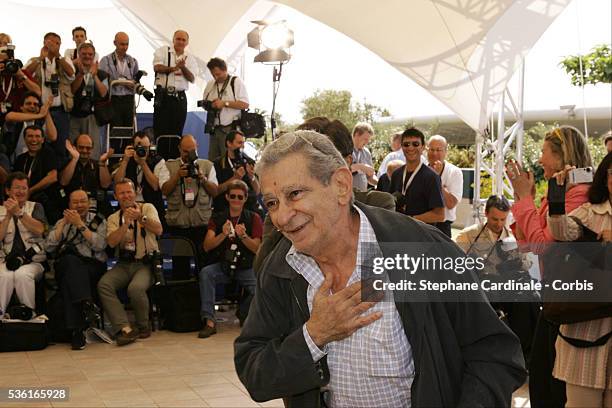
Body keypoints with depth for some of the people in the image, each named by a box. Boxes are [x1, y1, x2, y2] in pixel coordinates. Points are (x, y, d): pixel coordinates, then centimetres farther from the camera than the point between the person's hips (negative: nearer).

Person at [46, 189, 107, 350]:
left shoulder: (99, 220, 15)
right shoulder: (62, 222, 22)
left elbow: (99, 245, -5)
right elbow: (49, 247, 6)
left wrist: (80, 224, -5)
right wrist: (64, 223, 1)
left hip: (94, 266, -1)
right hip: (65, 265, 1)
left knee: (69, 280, -34)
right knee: (71, 259, -36)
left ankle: (76, 330, -37)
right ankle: (87, 304, -48)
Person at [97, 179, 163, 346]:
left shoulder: (147, 208, 6)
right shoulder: (113, 218, 12)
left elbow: (158, 230, -10)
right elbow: (111, 242, -6)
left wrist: (141, 218, -24)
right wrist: (126, 223, -16)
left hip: (146, 263, -3)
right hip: (124, 264, 3)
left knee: (136, 288, -32)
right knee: (104, 284, -25)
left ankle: (143, 326, -6)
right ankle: (124, 328, -27)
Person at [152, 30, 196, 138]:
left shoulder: (190, 59, 11)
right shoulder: (162, 51, 5)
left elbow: (192, 78, -1)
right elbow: (157, 67, -11)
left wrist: (183, 67, -17)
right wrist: (175, 68, -20)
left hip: (180, 97, 3)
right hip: (163, 95, -3)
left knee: (177, 132, 5)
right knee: (160, 131, -3)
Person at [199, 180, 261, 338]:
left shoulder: (253, 218, 5)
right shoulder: (217, 218, 9)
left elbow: (257, 248, -3)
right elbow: (207, 246, -3)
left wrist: (243, 236, -22)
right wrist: (223, 235, -20)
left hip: (246, 266, -1)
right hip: (222, 265, 1)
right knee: (205, 273, -31)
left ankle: (243, 313, 9)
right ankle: (209, 321, -28)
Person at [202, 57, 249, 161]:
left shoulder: (236, 82, -3)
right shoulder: (210, 85, 16)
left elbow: (245, 104, -11)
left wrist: (224, 103, -16)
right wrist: (209, 105, 0)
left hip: (230, 129, -6)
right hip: (214, 129, 6)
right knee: (212, 160, 4)